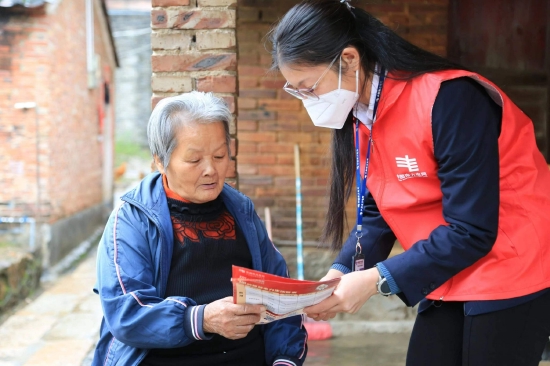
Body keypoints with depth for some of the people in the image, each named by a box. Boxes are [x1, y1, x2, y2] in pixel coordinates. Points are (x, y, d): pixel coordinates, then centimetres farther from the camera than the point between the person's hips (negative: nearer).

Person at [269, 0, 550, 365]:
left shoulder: (449, 99, -25)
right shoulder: (360, 116, 0)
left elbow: (471, 232, -25)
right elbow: (376, 214, 3)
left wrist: (376, 280, -26)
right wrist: (339, 274, -14)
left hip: (513, 276, -7)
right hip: (450, 280, 7)